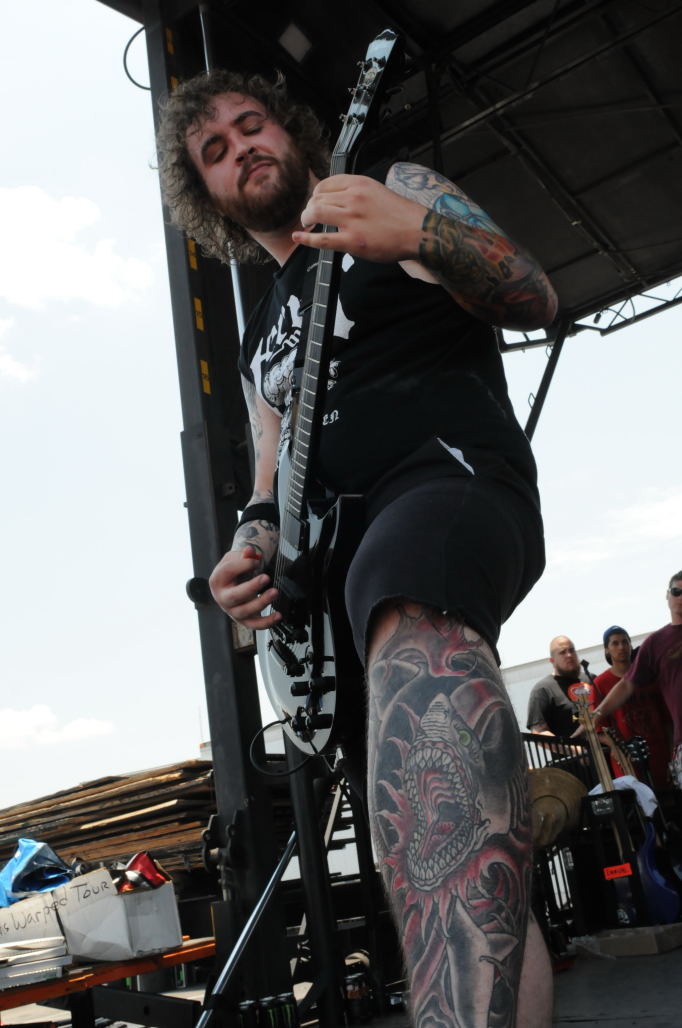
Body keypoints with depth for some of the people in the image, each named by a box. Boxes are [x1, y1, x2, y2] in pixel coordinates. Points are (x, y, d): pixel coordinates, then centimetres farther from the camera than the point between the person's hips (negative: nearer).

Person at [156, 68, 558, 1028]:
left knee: (409, 628, -43)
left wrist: (420, 234, -17)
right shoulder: (261, 337, 32)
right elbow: (275, 479, 27)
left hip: (458, 478, -8)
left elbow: (534, 299, 3)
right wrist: (252, 545, 3)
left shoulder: (400, 189, 16)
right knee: (449, 854, 2)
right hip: (351, 572, 8)